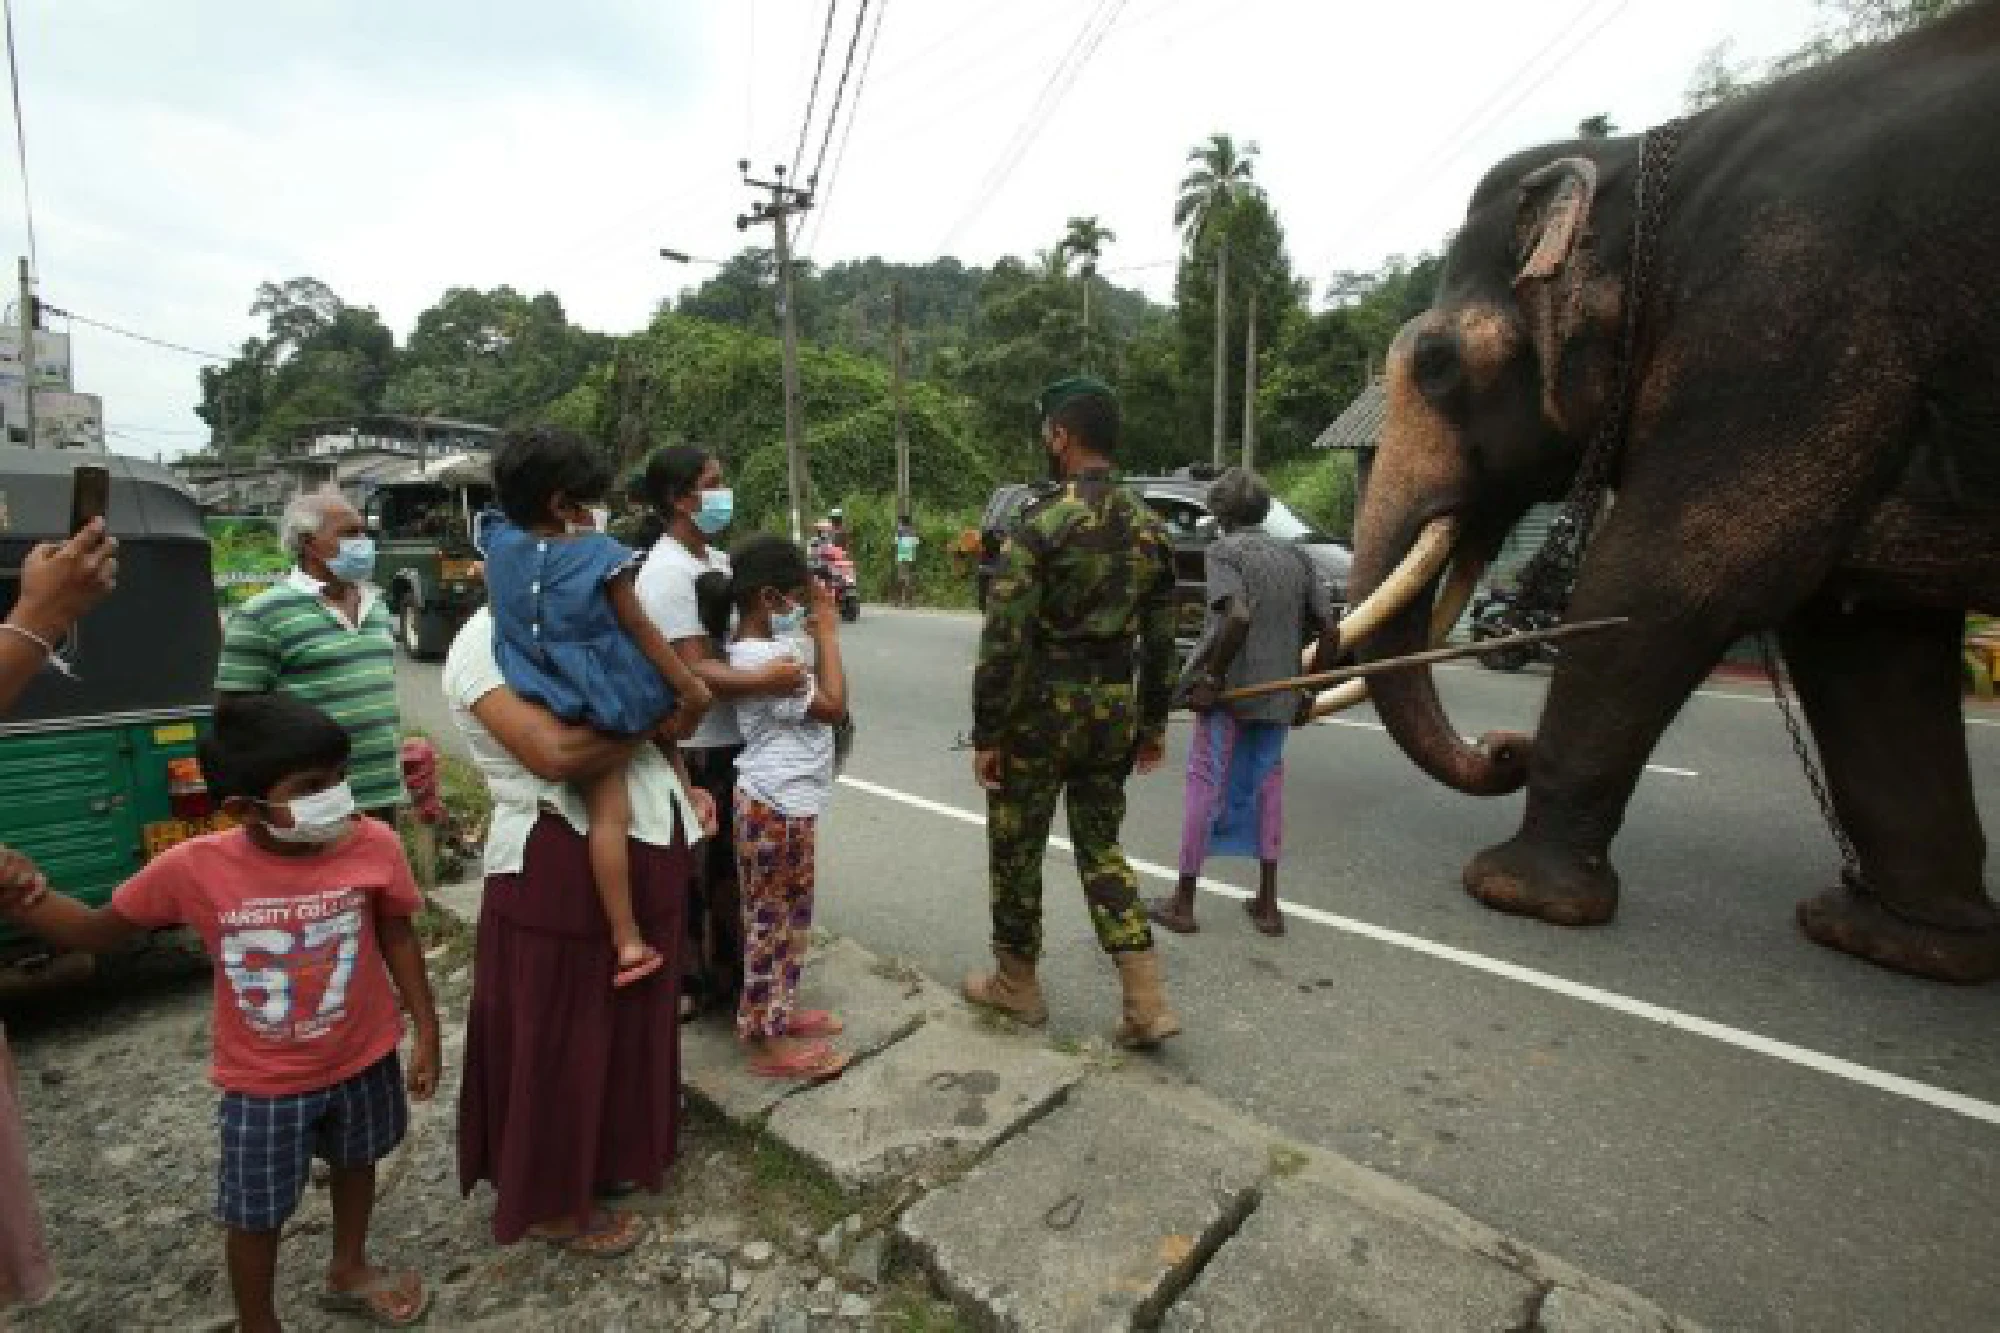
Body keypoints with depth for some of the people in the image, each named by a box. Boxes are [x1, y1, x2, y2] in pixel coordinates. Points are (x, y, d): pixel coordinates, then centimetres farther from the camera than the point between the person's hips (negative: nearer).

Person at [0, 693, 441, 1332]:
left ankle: (348, 1271, 54)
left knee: (354, 1162, 25)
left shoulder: (374, 845, -23)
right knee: (255, 1214, 15)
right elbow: (102, 931, -2)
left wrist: (426, 1032, -3)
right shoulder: (193, 867, -22)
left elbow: (398, 940, -8)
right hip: (262, 1081, -1)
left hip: (364, 1058, 1)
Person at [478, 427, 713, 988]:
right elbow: (642, 631, -8)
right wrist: (691, 689, -2)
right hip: (615, 697, -5)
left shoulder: (499, 543, 0)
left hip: (559, 706, 5)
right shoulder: (601, 555, -12)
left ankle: (627, 941, 8)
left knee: (608, 814, 8)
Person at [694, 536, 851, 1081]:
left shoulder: (765, 640, 6)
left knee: (790, 915, 22)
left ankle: (779, 1010, 38)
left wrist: (818, 627, 6)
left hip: (789, 802, 10)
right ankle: (767, 1041, 19)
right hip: (775, 807, -10)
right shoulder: (760, 659, -24)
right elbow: (833, 705, -22)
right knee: (770, 920, 4)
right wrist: (828, 633, -14)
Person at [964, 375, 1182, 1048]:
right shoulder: (1148, 525, 5)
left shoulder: (1041, 523, -15)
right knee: (1101, 846, 17)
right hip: (1115, 707, 6)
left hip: (1042, 706, -6)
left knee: (1017, 847, 12)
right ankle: (1147, 1003, 13)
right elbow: (1161, 638, 9)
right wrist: (1153, 723, 17)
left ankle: (1016, 984, 30)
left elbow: (1004, 638, -17)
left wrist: (985, 733, -10)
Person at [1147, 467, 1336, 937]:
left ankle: (1183, 902, 14)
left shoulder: (1224, 551, -8)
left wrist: (1211, 678, -18)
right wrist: (1307, 691, 13)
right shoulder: (1295, 556, 10)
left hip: (1230, 692, -5)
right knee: (1267, 787, 15)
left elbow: (1238, 617, -25)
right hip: (1279, 696, 6)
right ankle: (1267, 904, 21)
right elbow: (1328, 629, 7)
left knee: (1206, 787, 4)